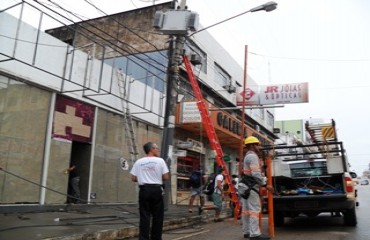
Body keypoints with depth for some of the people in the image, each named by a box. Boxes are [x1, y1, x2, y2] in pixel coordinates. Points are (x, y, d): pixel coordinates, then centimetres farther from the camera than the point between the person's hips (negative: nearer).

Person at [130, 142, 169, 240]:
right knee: (157, 216, 8)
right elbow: (166, 177, -6)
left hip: (144, 190, 2)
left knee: (144, 216, 5)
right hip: (156, 190, -2)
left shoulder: (138, 162, 3)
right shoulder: (160, 161, -4)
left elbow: (133, 178, 2)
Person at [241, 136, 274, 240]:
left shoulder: (248, 156, 21)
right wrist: (266, 185, -17)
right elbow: (256, 174, -21)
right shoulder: (253, 156, -12)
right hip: (251, 187, -10)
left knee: (246, 210, 10)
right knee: (255, 209, -10)